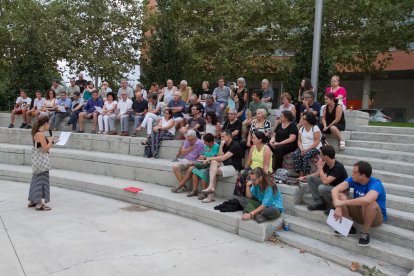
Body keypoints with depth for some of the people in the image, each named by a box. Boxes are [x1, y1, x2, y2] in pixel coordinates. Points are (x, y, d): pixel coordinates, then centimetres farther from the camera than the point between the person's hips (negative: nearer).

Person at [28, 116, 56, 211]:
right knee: (42, 180, -5)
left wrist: (48, 141, 10)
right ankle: (39, 204, -2)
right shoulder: (41, 134, -19)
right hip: (41, 161, -10)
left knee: (36, 180, 17)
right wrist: (51, 141, -7)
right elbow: (46, 149, -20)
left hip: (37, 160, 10)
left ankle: (32, 201, 26)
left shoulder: (36, 133, 11)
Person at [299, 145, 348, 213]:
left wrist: (320, 167, -25)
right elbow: (318, 174, 16)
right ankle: (320, 202, 1)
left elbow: (325, 181, -34)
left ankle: (333, 206, -9)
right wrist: (305, 177, 7)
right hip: (330, 187, 8)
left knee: (321, 188, -36)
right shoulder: (326, 164, -3)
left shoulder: (338, 167, -27)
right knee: (310, 178, 0)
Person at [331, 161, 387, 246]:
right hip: (360, 213, 5)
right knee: (339, 195, -16)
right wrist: (338, 207, -37)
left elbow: (366, 200, -50)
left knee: (369, 203, -39)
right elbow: (335, 190, -21)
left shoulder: (376, 184, -28)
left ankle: (365, 232, -17)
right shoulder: (353, 180, -12)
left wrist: (342, 203, -42)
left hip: (377, 217, -5)